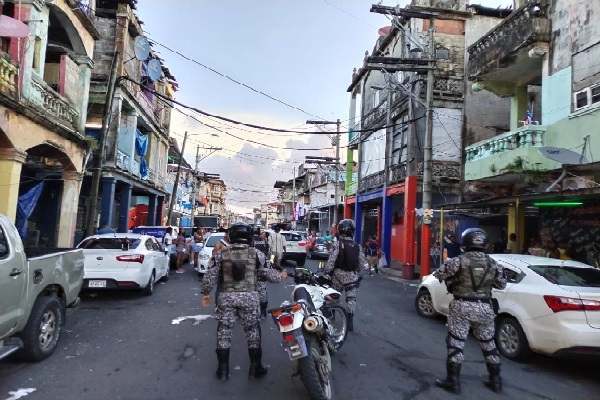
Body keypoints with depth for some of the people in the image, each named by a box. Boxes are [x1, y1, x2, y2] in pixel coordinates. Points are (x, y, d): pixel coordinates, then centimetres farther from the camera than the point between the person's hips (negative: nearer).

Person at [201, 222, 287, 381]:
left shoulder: (221, 253, -1)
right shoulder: (257, 254, -3)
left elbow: (210, 275, -1)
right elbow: (269, 274, 2)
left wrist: (205, 293, 12)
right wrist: (281, 276, 22)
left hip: (226, 297, 1)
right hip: (249, 297, 0)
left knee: (224, 332, 13)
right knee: (252, 332, 13)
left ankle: (223, 369, 19)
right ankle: (255, 368, 21)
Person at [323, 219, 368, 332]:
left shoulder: (337, 244, -13)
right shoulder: (357, 246, -1)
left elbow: (331, 260, -16)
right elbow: (363, 262, 2)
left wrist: (326, 273, -8)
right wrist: (366, 268, 21)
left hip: (338, 275, -2)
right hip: (352, 276, 2)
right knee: (351, 298, 7)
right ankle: (350, 321, 0)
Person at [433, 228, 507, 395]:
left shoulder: (459, 260, -11)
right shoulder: (493, 264, 2)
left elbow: (439, 275, -7)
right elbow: (502, 284, 14)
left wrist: (452, 270, 13)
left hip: (462, 306, -4)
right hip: (484, 308, 4)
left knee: (455, 344, 4)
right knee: (488, 344, 20)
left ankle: (453, 382, 8)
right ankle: (495, 380, 31)